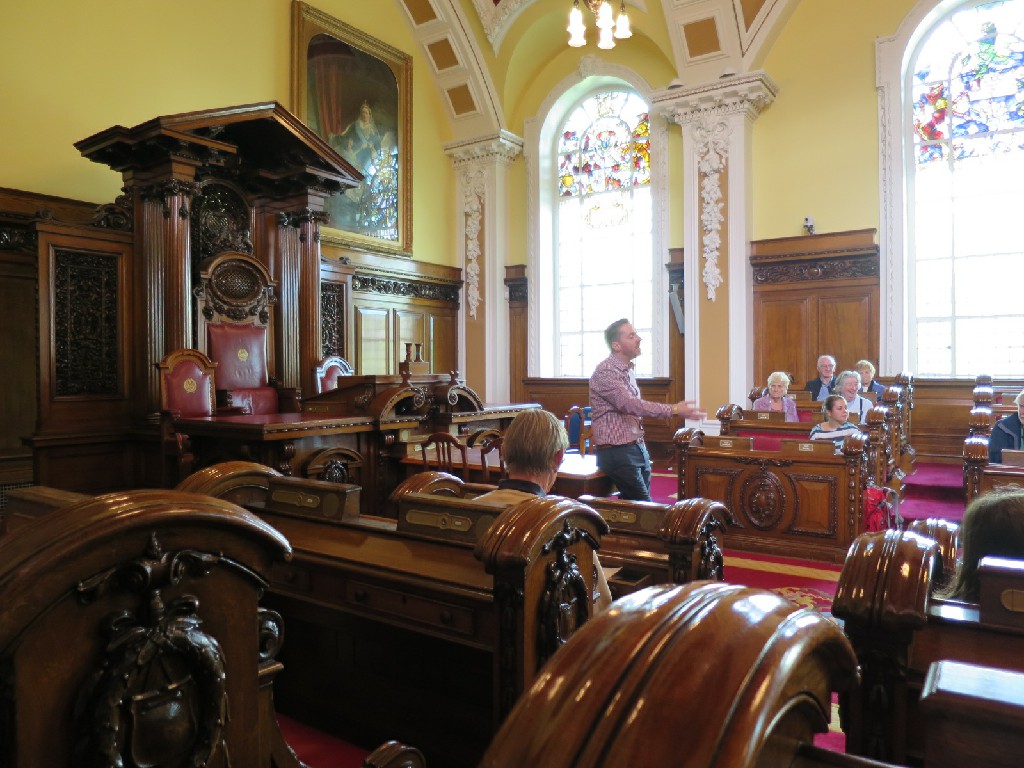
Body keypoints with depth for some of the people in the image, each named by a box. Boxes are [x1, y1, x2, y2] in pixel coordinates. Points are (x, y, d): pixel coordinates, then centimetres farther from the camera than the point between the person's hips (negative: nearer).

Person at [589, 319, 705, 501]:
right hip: (616, 451, -9)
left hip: (637, 449, 9)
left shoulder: (628, 371, 16)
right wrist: (674, 410, -29)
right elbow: (629, 404, -26)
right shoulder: (605, 371, -14)